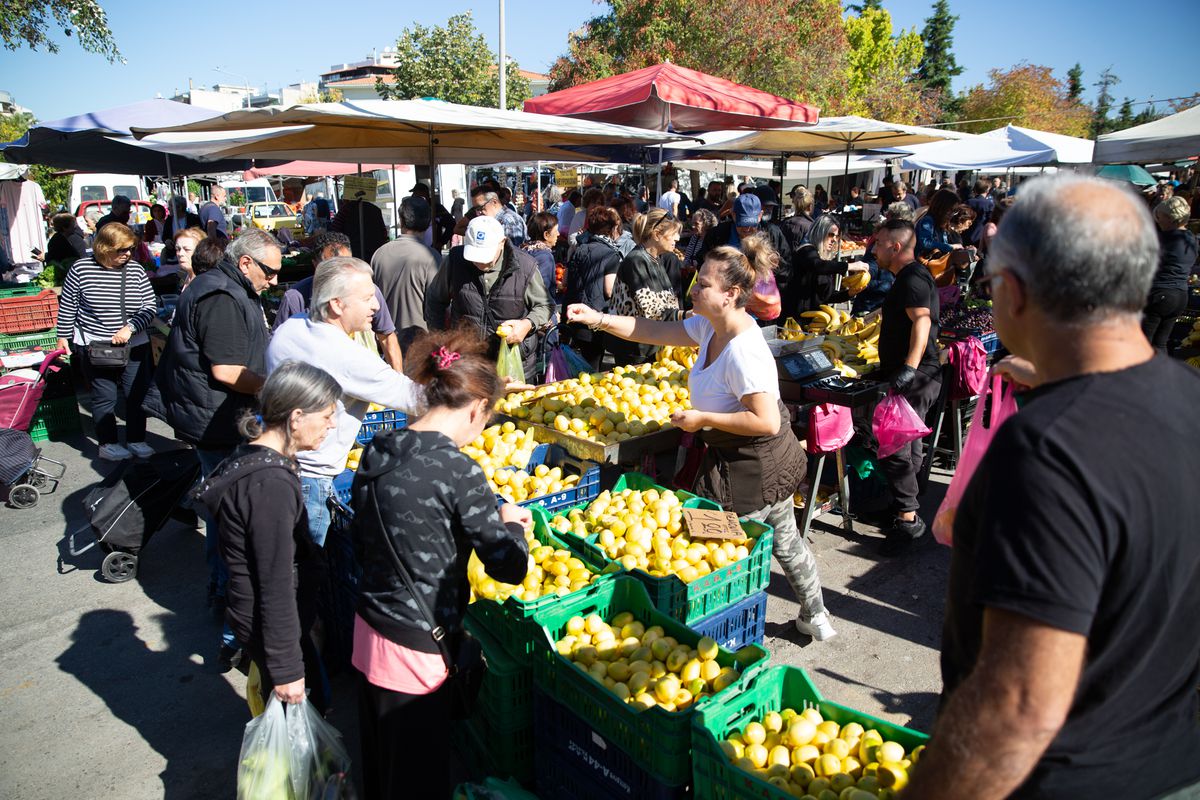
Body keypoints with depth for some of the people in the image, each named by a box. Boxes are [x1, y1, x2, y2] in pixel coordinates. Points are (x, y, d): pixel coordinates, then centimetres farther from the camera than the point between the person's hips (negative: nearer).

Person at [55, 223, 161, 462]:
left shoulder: (136, 270, -2)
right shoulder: (81, 269, -6)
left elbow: (150, 307, -1)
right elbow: (67, 306, 4)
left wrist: (130, 328, -15)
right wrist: (63, 337, 5)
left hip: (134, 345, 2)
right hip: (94, 346, -2)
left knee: (138, 394, 7)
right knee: (104, 397, 5)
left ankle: (136, 440, 22)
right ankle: (107, 443, 20)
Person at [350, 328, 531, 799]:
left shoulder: (377, 451, -1)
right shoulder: (456, 468, -22)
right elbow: (510, 567, -17)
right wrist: (508, 523, 3)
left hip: (368, 633, 7)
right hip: (416, 652, -7)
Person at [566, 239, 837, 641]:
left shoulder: (743, 352, -31)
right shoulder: (710, 326, -2)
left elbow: (766, 422, -33)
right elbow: (654, 331, 2)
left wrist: (702, 419, -25)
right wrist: (598, 319, -8)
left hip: (752, 468, -10)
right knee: (785, 542, 25)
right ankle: (816, 618, 46)